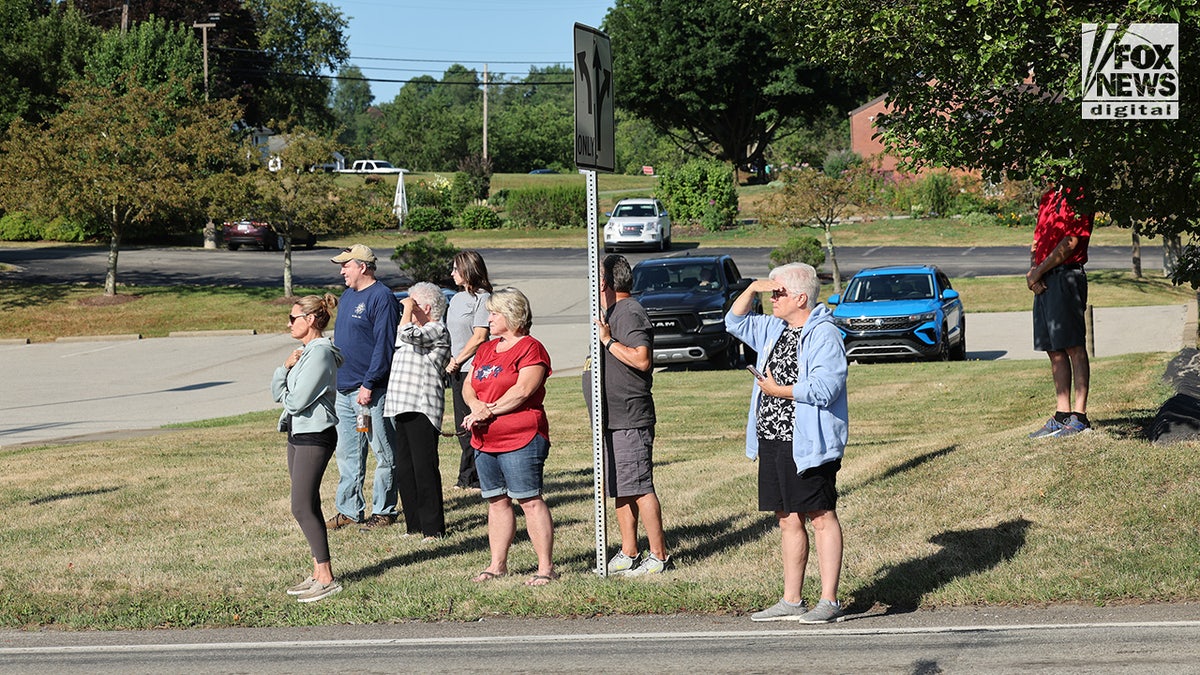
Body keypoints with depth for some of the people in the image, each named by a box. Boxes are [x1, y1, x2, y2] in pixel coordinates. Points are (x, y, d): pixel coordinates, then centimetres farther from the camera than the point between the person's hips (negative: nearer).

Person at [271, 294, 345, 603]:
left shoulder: (320, 352, -16)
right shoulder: (305, 351, 16)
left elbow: (296, 400, -20)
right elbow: (278, 392, 13)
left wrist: (287, 395, 2)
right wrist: (285, 367, -3)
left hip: (315, 436, -10)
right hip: (298, 434, 10)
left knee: (303, 507, -12)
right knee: (308, 507, 10)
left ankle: (327, 579, -10)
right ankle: (318, 573, 14)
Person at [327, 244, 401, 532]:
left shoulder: (382, 298, -13)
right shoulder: (347, 296, 16)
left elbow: (384, 345, -18)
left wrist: (368, 384, -20)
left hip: (371, 392, -9)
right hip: (343, 390, 9)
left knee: (385, 455, 1)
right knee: (347, 454, 12)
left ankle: (383, 511, 6)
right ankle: (349, 510, 19)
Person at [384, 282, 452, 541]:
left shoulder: (437, 330, -6)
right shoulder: (418, 332, 23)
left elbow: (407, 335, -22)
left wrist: (408, 309, -10)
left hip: (422, 409, -10)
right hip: (403, 408, 10)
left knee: (424, 468, -9)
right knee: (404, 471, 8)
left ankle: (433, 528, -6)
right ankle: (415, 525, 14)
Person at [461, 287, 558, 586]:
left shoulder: (530, 348, -7)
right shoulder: (486, 350, 19)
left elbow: (522, 390, -17)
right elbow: (468, 385, 17)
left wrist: (488, 410, -15)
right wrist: (475, 405, -5)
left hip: (520, 440, -8)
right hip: (485, 441, 8)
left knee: (530, 501, -8)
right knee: (497, 502, 12)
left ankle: (546, 567, -7)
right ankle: (497, 565, 18)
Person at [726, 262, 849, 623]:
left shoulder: (825, 335, -11)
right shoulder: (774, 330, 16)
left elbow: (825, 387, -22)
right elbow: (735, 323, 27)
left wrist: (780, 391, -12)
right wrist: (752, 288, 11)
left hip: (807, 444, -9)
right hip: (772, 442, 9)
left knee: (821, 518, -5)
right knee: (788, 520, 11)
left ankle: (829, 600, -3)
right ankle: (791, 601, 16)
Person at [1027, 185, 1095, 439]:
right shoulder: (1048, 197, 18)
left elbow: (1070, 243, -14)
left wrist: (1038, 272, -11)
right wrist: (1032, 270, 2)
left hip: (1066, 276, -9)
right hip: (1044, 282, 9)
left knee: (1074, 347, -7)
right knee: (1054, 350, 9)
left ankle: (1080, 417, -7)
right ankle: (1062, 415, 13)